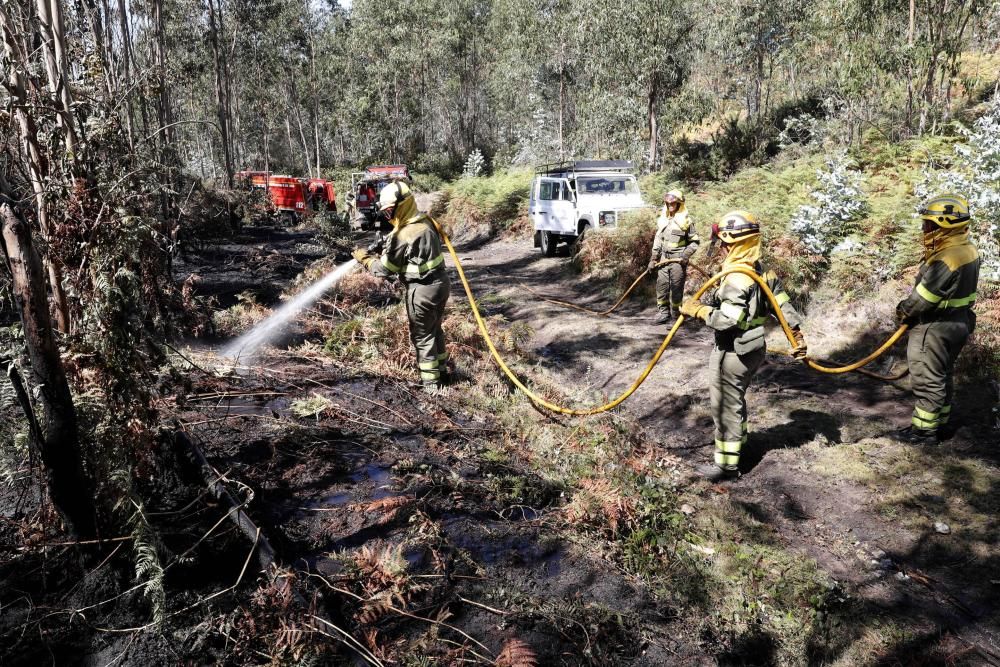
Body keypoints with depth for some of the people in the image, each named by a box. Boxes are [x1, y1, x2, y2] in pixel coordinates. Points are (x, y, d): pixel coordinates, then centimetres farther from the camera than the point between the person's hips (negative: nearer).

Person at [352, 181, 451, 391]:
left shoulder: (403, 236, -21)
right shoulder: (425, 221, 4)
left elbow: (385, 269, -12)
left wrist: (365, 258, 3)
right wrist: (386, 250, 7)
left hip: (423, 291, -8)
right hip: (440, 282, 8)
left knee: (422, 336, 6)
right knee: (435, 329, 23)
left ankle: (431, 382, 15)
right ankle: (441, 370, 36)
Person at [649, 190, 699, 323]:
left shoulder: (685, 220, -6)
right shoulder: (662, 220, 10)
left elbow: (695, 241, -2)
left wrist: (686, 255, -14)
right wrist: (653, 259, 12)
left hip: (678, 260, -5)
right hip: (664, 258, 5)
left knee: (676, 287, -1)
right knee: (661, 285, 4)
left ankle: (675, 312, 10)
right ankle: (664, 312, 13)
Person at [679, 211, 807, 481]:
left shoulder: (737, 277, -23)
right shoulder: (762, 271, 6)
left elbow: (728, 320, -30)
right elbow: (783, 305, 10)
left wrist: (697, 310, -19)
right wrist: (797, 337, 15)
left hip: (732, 354, -10)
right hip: (752, 349, 10)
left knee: (726, 407, 2)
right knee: (736, 400, 26)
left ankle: (727, 463, 11)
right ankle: (738, 441, 43)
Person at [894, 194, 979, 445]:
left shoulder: (946, 259, -26)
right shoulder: (968, 250, 4)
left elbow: (924, 296, -21)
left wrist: (904, 310, -3)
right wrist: (911, 310, 10)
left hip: (935, 328, -10)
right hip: (959, 321, 10)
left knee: (927, 379, 2)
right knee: (942, 376, 21)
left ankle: (924, 429, 12)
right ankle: (942, 423, 32)